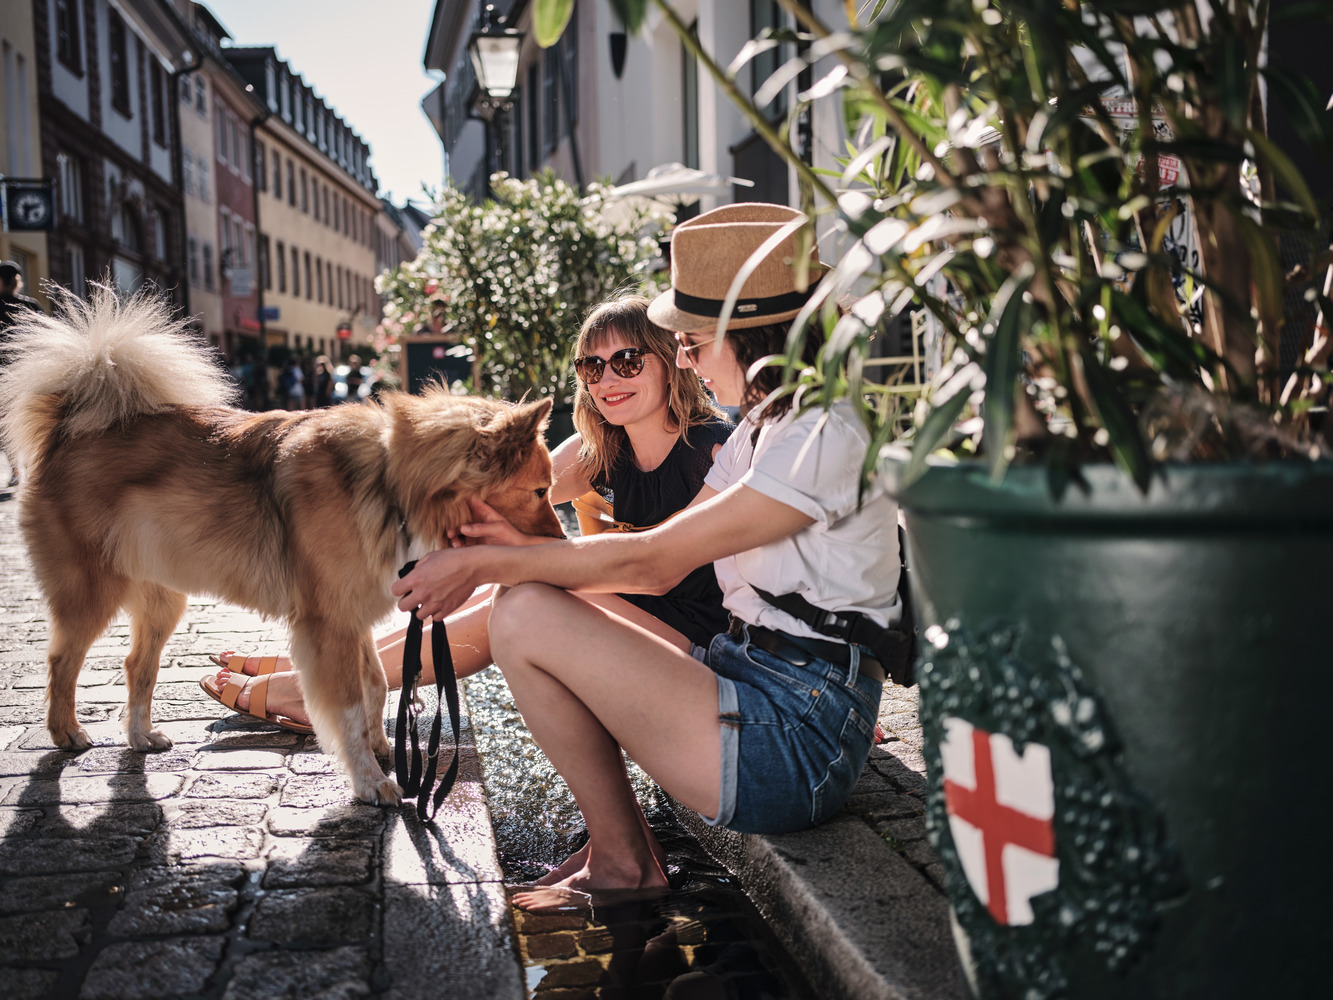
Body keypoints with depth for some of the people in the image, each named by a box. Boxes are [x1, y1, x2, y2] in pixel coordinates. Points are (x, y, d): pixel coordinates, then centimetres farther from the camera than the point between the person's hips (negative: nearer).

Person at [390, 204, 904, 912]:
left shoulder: (830, 435, -17)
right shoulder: (762, 429, 14)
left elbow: (651, 563, -17)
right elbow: (662, 562, 10)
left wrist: (485, 564, -10)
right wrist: (503, 541, 3)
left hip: (798, 741, -10)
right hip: (753, 677, 10)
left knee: (524, 617, -14)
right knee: (526, 599, 6)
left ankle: (620, 859, 2)